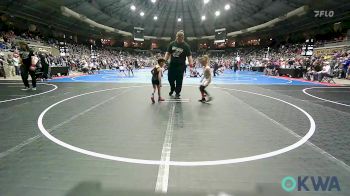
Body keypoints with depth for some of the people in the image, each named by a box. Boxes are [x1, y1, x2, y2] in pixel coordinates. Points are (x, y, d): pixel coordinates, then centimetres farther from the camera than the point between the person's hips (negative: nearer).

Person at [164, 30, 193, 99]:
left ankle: (177, 93, 17)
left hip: (181, 66, -3)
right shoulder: (172, 44, 6)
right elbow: (168, 53, 7)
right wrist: (165, 60, -5)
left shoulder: (186, 46, -4)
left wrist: (191, 63, -25)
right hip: (172, 64, 4)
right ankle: (172, 89, 38)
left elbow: (189, 55, -9)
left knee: (179, 80, 1)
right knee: (170, 78, 9)